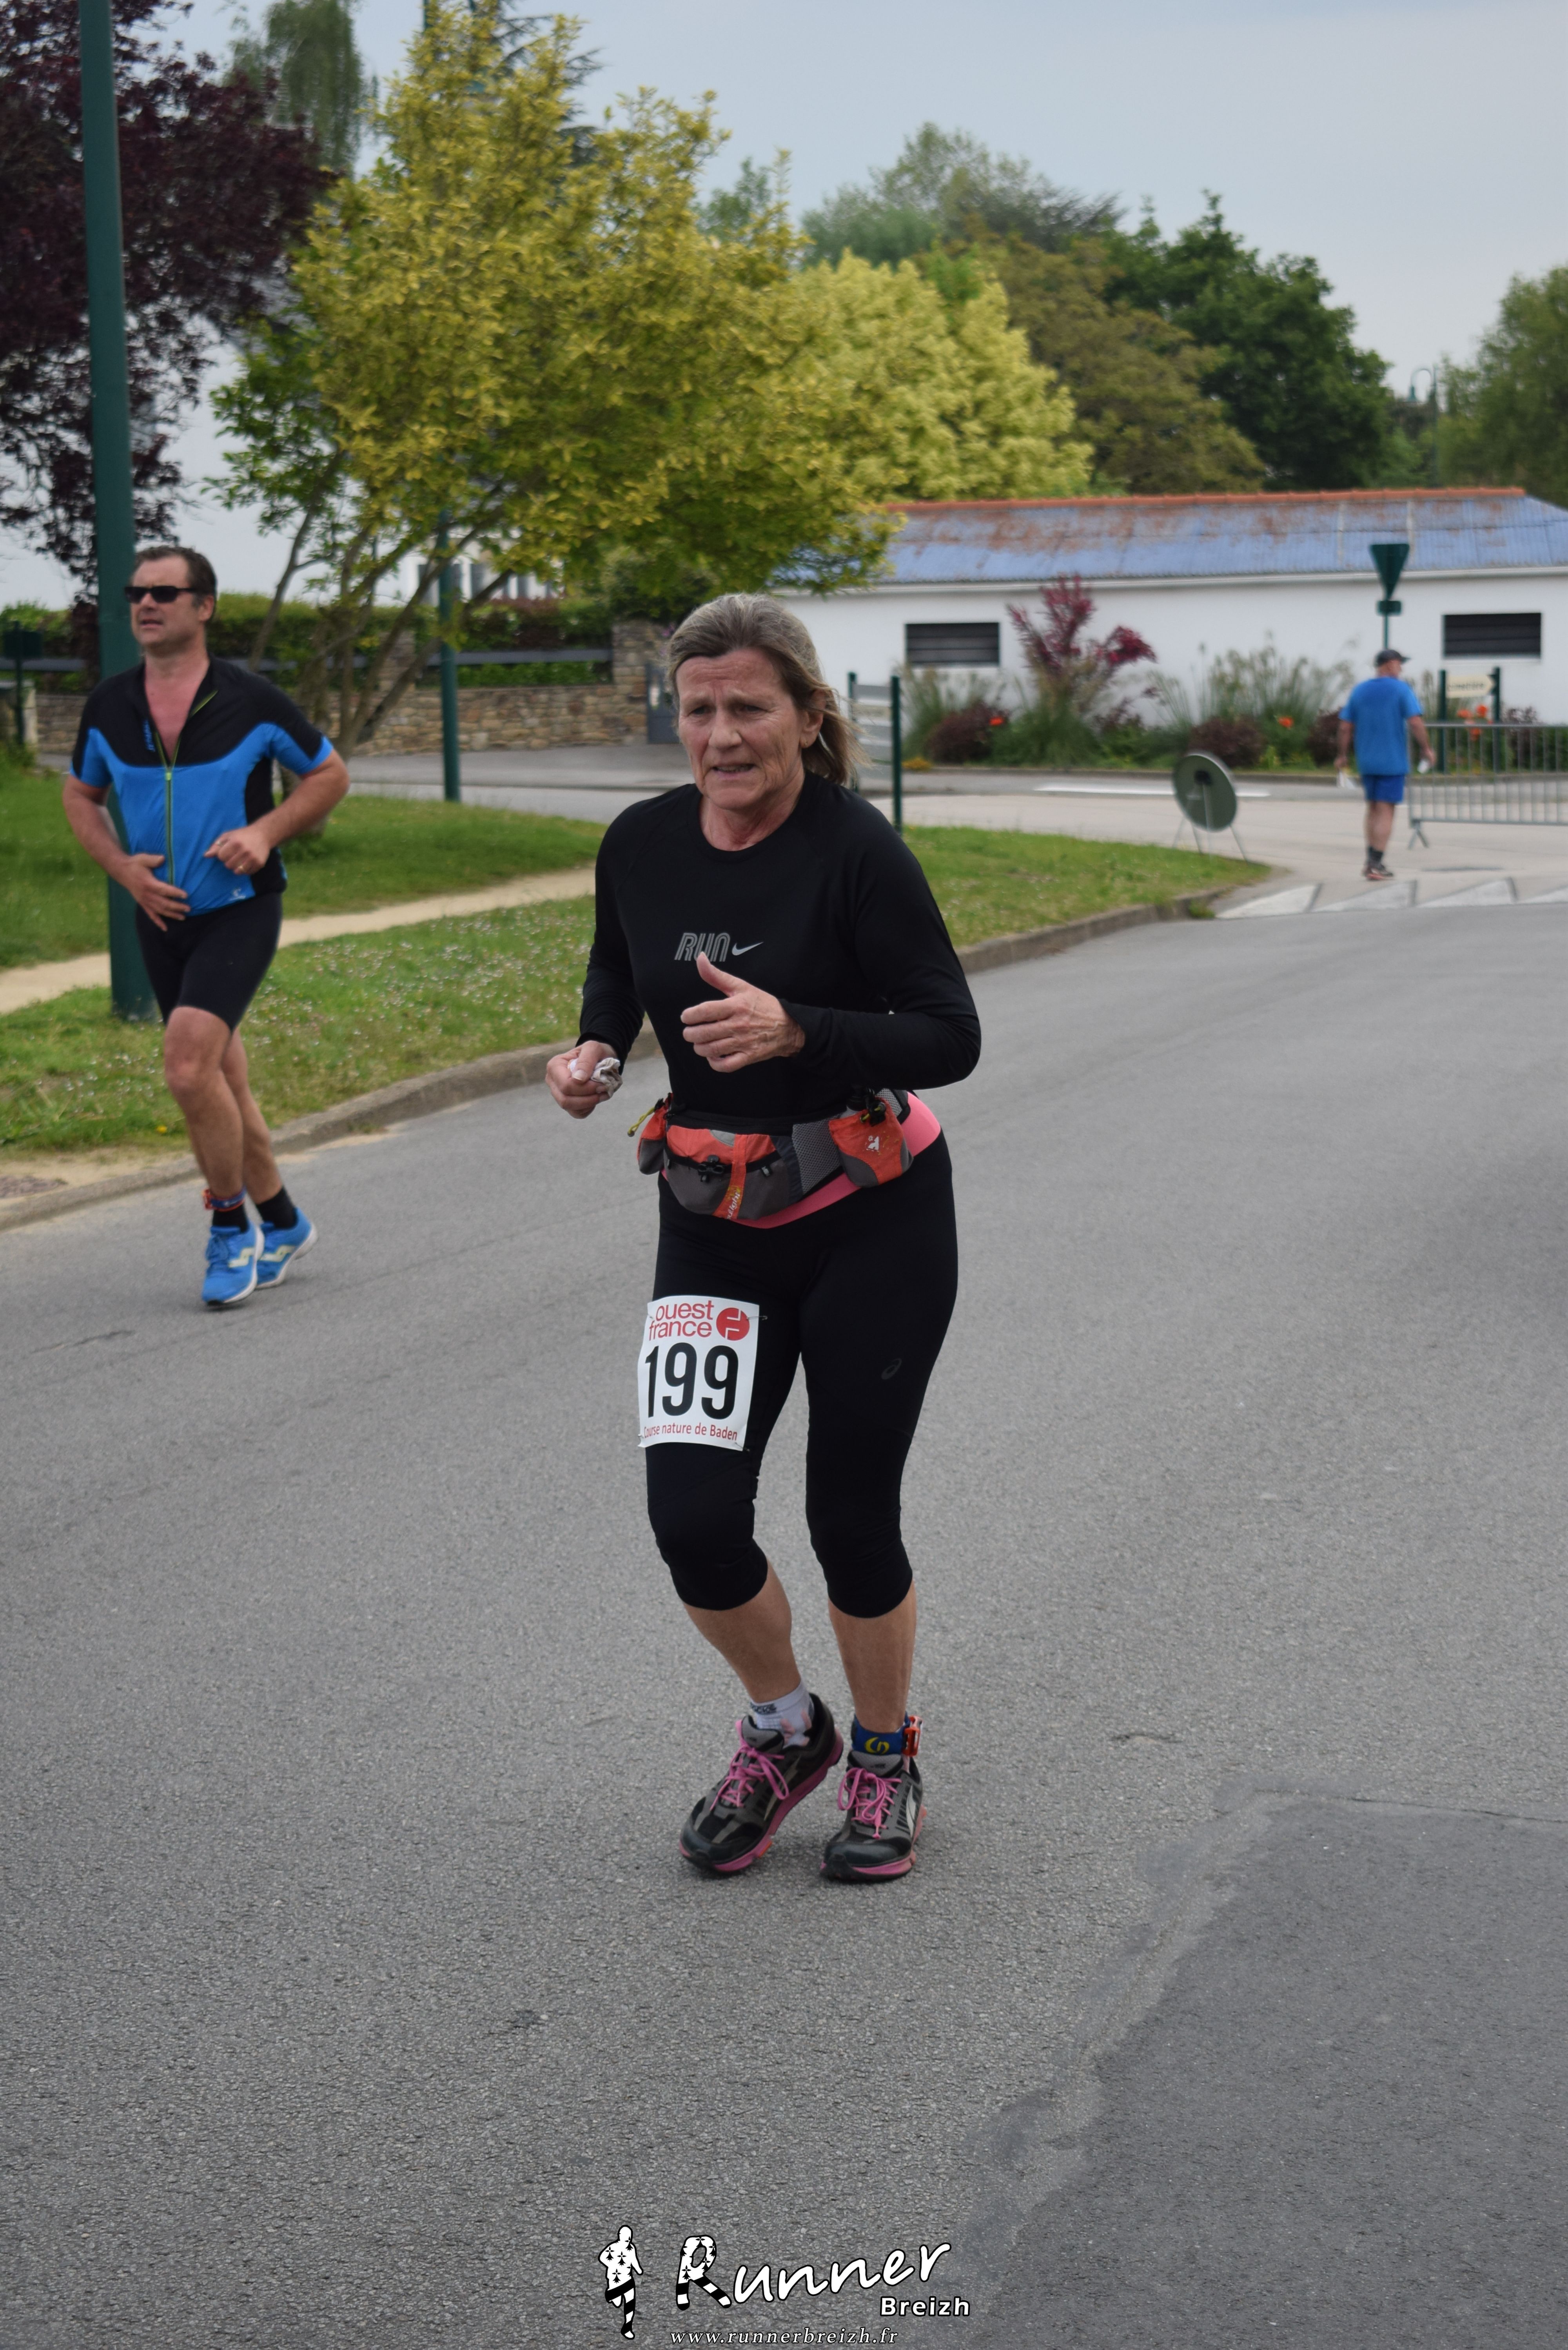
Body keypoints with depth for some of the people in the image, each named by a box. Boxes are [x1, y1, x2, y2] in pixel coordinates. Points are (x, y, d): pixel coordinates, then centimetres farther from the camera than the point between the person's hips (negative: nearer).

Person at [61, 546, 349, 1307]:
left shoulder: (252, 702, -10)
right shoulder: (109, 706, 1)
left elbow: (330, 773, 3)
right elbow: (81, 796, 15)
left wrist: (266, 830, -13)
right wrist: (123, 867, -3)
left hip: (240, 909, -5)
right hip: (163, 914, 5)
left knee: (189, 1067, -20)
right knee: (220, 1081, 13)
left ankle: (230, 1228, -2)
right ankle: (281, 1221, 31)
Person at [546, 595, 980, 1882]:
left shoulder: (857, 850, -17)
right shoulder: (642, 845, -2)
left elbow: (951, 1036, -16)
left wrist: (794, 1031, -30)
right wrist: (596, 1048, -3)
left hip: (872, 1224, -4)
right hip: (711, 1226, 4)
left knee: (850, 1515, 4)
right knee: (693, 1516, -6)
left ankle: (887, 1755, 32)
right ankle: (786, 1730, 24)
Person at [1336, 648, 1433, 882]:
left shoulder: (1360, 690, 7)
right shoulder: (1401, 690, -8)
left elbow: (1346, 727, 6)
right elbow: (1416, 722, -15)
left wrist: (1343, 756, 15)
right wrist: (1426, 749, -3)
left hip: (1366, 761, 5)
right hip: (1393, 762, -5)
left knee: (1373, 809, 17)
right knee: (1386, 812, -3)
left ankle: (1371, 862, 15)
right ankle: (1376, 866, -8)